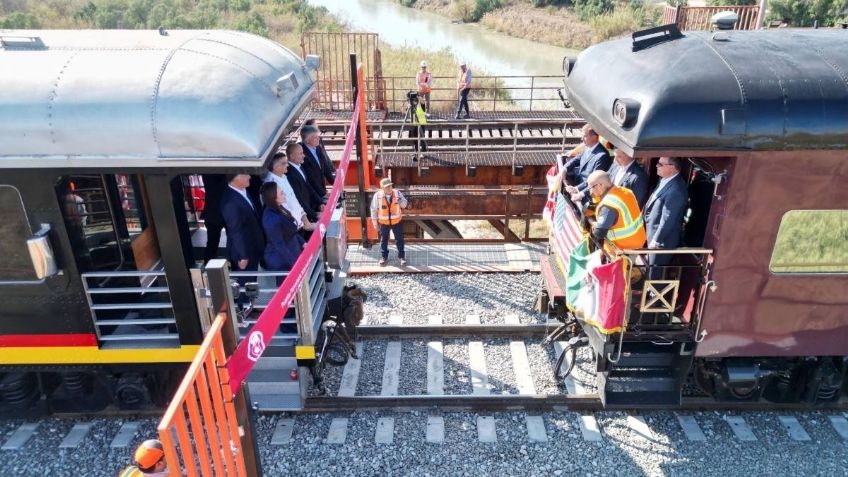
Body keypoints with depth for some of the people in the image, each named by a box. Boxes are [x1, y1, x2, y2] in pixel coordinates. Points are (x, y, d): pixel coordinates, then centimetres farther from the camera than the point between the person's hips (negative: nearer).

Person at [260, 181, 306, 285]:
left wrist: (302, 243, 7)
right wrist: (295, 263, -19)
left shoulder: (279, 208, -2)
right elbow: (279, 246, -23)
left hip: (291, 254, 8)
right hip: (282, 261, -8)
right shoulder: (272, 219, -28)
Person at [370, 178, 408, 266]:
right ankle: (383, 256, 37)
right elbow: (373, 209, -7)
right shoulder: (377, 195, -19)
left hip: (397, 221, 1)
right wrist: (375, 223, -2)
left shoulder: (397, 193, -16)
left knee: (399, 239, 13)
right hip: (384, 222, 0)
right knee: (384, 240, 16)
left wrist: (401, 202, -29)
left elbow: (405, 205, -4)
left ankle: (401, 256, 33)